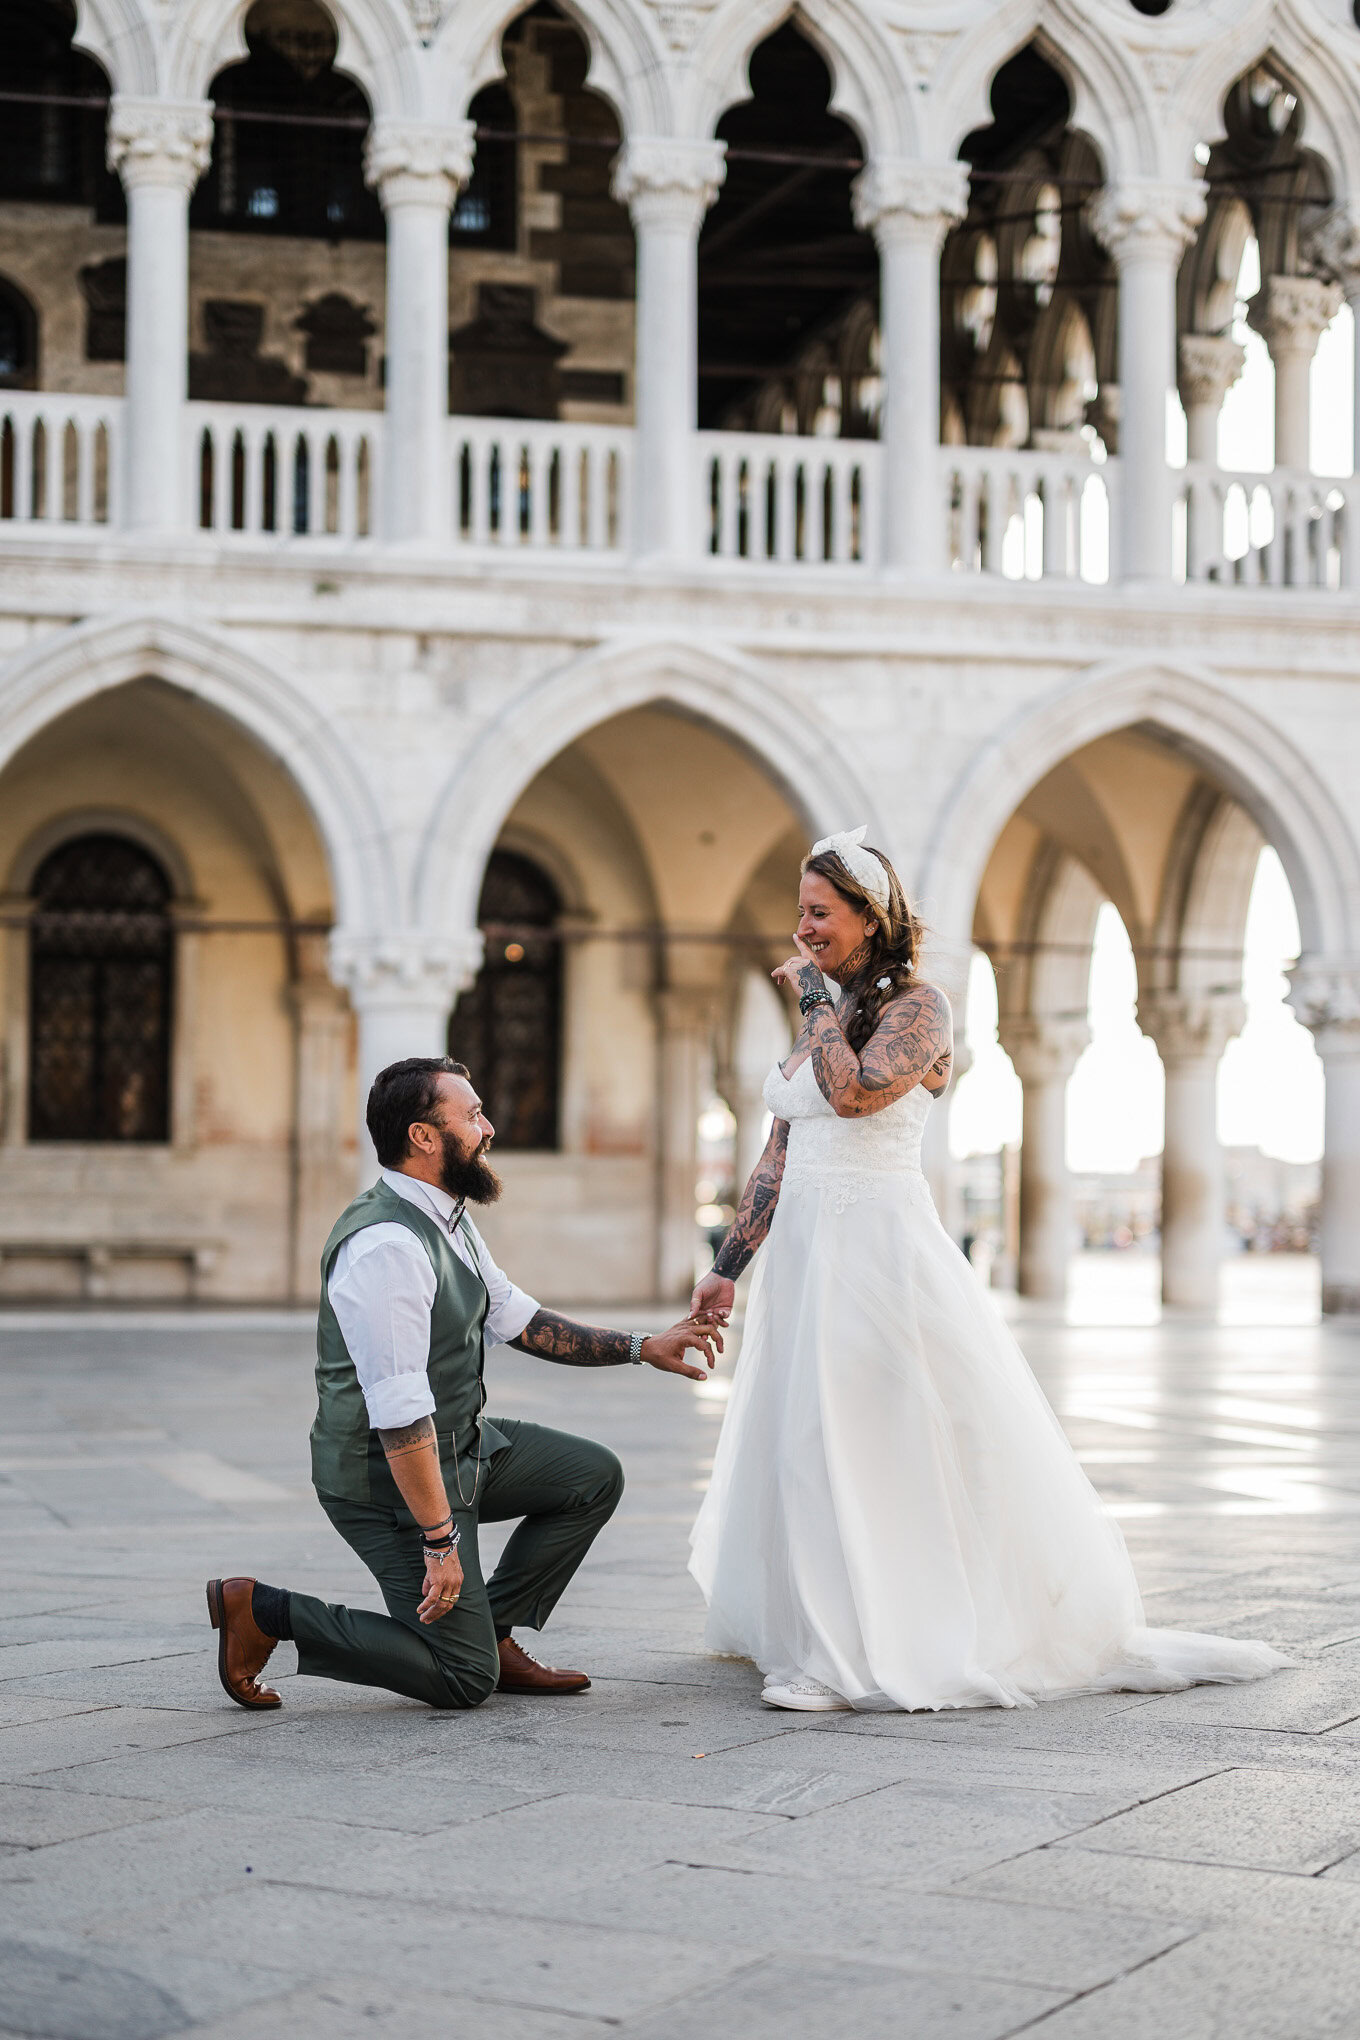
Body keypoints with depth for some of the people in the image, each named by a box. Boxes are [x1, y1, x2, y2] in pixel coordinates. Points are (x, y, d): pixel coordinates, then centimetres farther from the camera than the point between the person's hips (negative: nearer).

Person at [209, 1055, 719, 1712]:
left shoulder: (444, 1218, 4)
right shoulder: (387, 1246, -28)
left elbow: (518, 1319, 16)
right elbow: (399, 1416, -29)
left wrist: (642, 1348, 10)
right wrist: (440, 1542, -26)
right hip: (388, 1477, -10)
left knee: (594, 1477, 12)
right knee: (464, 1678, -6)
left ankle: (492, 1631, 14)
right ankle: (260, 1610, -1)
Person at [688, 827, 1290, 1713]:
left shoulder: (916, 1006, -7)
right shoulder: (823, 1017, 16)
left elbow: (855, 1090, -25)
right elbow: (782, 1150, 17)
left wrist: (817, 1000, -12)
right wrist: (729, 1264, 14)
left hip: (882, 1248, -8)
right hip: (806, 1252, 8)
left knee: (900, 1443, -7)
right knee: (807, 1450, 9)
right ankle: (830, 1646, 18)